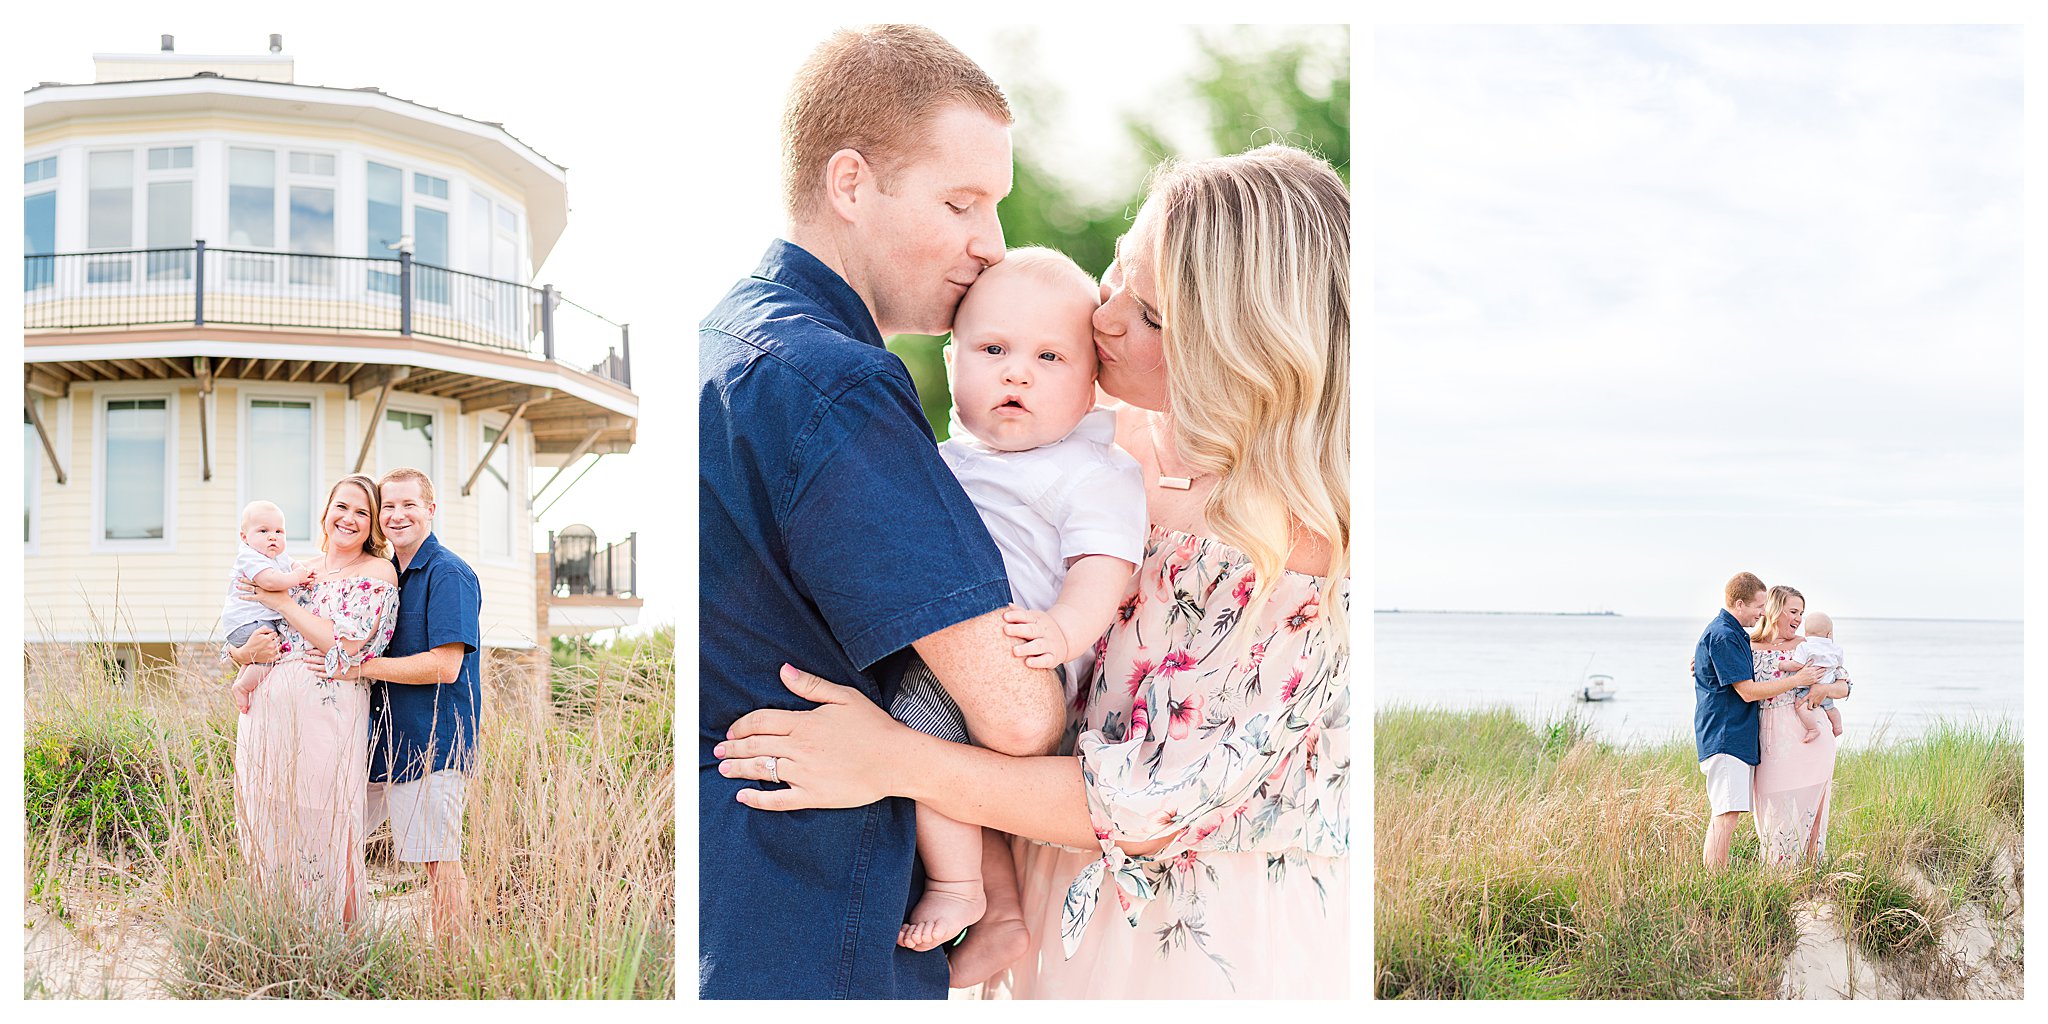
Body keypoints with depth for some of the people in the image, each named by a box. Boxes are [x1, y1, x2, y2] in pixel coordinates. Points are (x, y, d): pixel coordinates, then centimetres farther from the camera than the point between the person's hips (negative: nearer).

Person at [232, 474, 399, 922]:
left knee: (322, 827, -5)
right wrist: (249, 650, -5)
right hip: (268, 712, 6)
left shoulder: (377, 572, 0)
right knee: (268, 829, 8)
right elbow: (235, 647, 19)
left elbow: (345, 646, -13)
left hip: (327, 714, -6)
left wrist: (283, 603, -6)